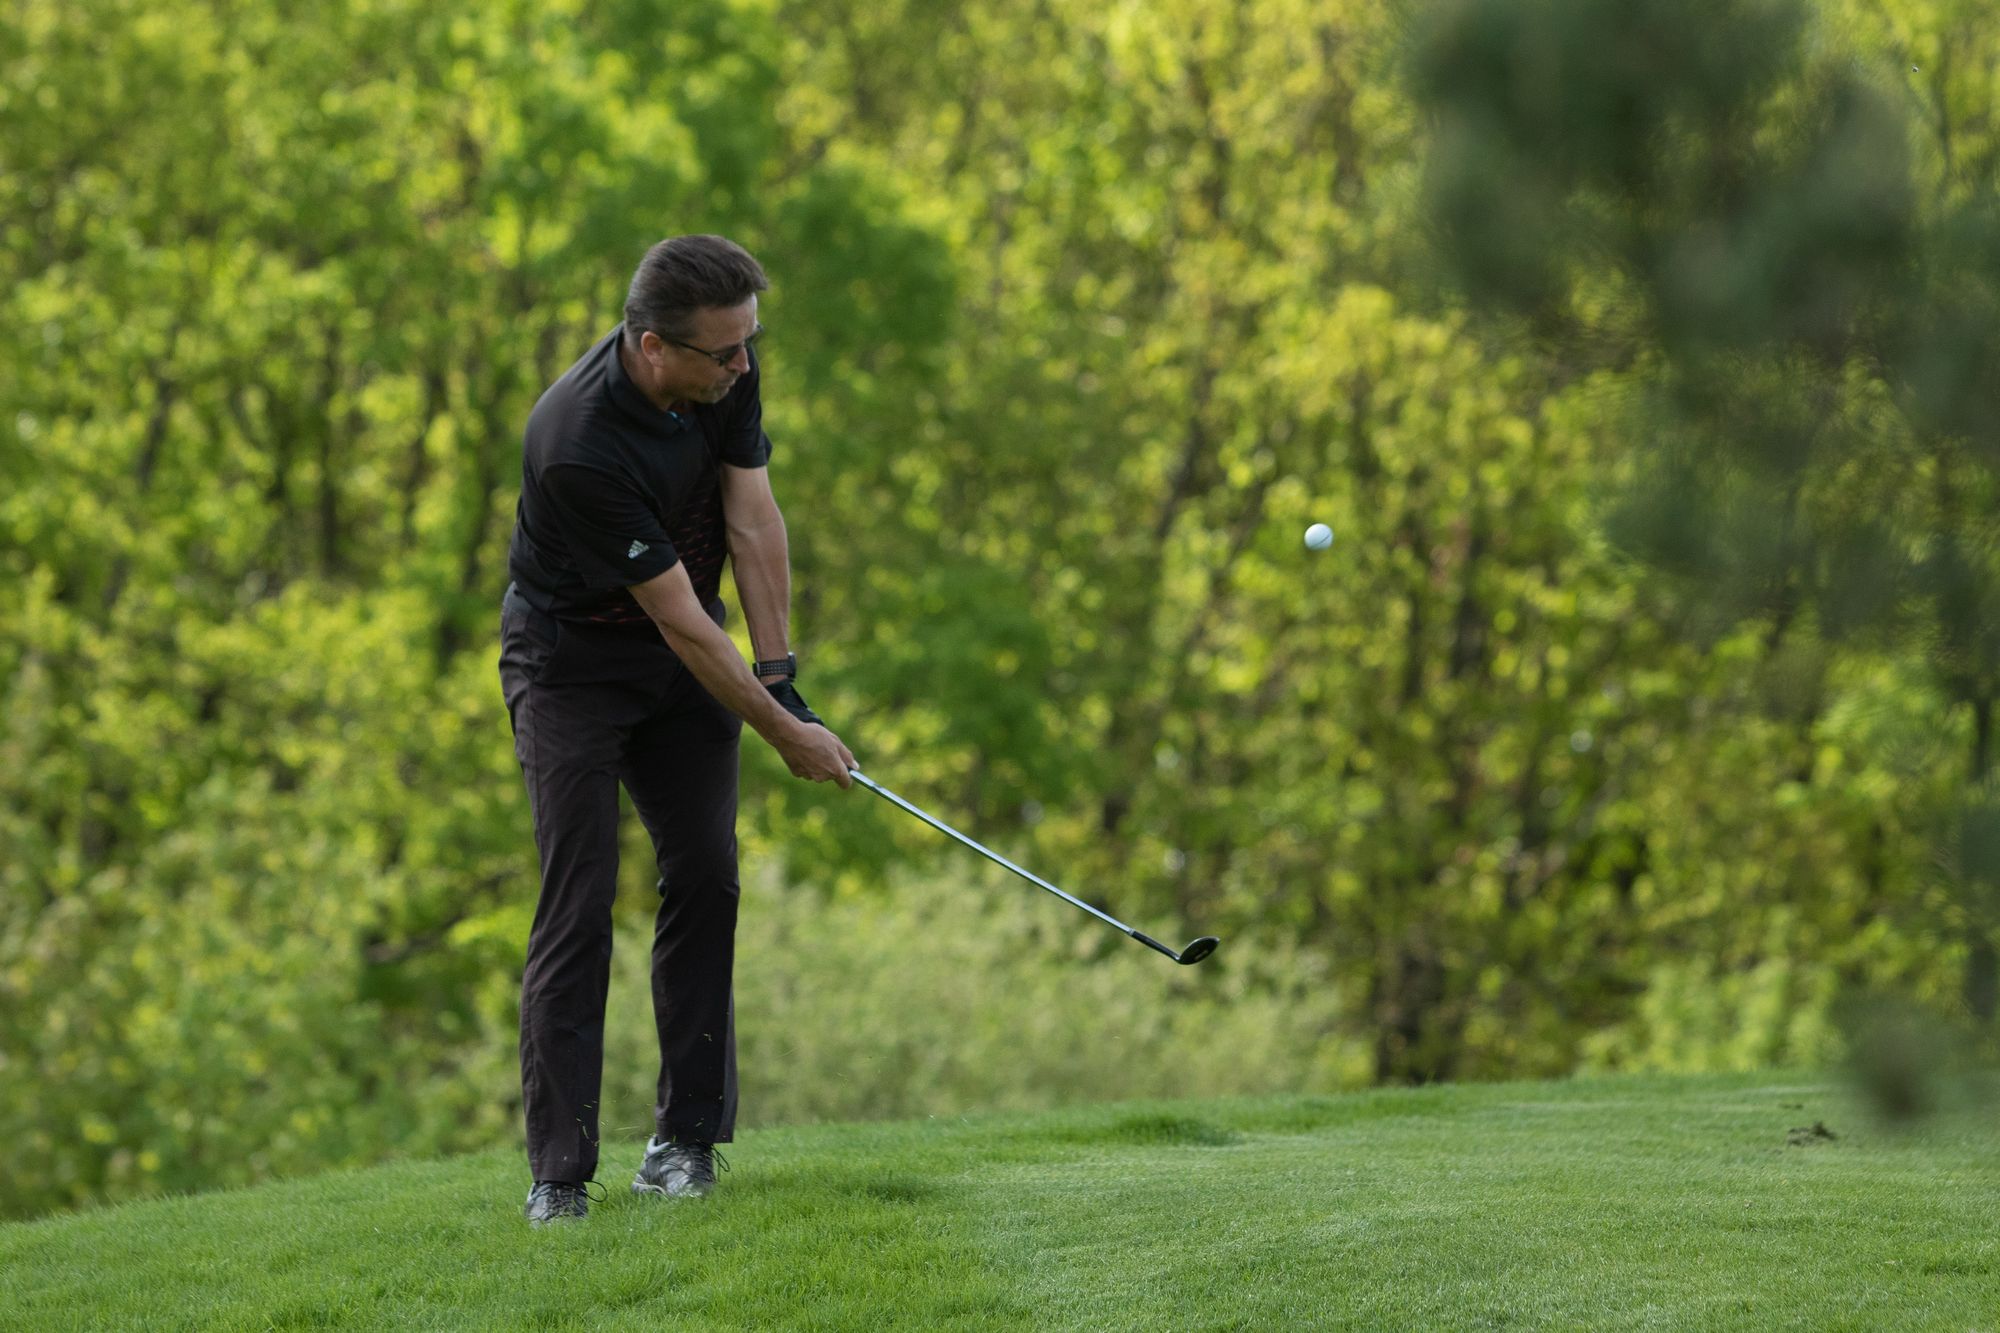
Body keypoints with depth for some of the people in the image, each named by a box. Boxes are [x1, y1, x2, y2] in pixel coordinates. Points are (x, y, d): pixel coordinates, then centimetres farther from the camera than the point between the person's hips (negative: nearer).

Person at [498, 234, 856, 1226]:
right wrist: (780, 731, -19)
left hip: (683, 657, 6)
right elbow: (680, 618, -26)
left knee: (705, 875, -1)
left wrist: (781, 677, -13)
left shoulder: (726, 369, -14)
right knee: (578, 903, -12)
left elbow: (752, 520, -8)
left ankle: (687, 1135, 6)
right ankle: (559, 1172, -11)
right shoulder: (579, 445, -34)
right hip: (571, 657, -6)